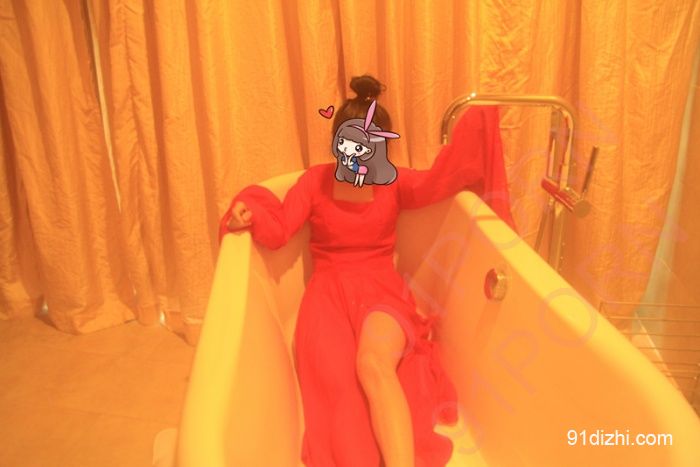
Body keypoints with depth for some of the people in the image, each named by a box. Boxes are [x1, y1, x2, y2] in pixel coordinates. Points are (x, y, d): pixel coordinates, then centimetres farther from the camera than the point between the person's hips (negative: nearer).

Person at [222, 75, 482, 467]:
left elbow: (437, 184, -12)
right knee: (334, 378, -28)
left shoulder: (394, 183, 7)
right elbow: (278, 231, 1)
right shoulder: (316, 181, 6)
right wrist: (250, 215, -19)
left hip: (382, 289, 0)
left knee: (373, 364, -33)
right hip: (330, 292, 1)